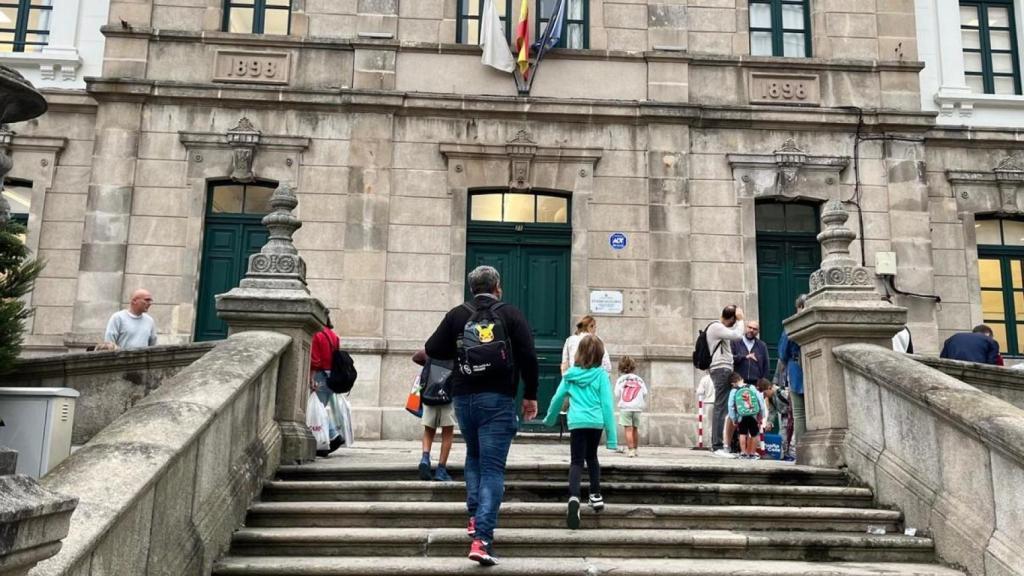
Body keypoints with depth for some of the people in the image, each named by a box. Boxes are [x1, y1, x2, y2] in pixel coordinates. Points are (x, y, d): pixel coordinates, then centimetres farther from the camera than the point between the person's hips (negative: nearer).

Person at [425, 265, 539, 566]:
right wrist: (530, 395, 3)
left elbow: (433, 349, 2)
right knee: (492, 468, -2)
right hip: (498, 399, -3)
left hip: (463, 397, 3)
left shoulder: (457, 314, 4)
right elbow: (528, 357, -5)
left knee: (474, 457, 25)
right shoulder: (511, 314, 0)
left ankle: (475, 517, 21)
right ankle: (482, 538, -10)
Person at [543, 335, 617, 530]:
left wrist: (550, 418, 29)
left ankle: (574, 497, -24)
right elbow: (607, 404, -4)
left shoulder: (570, 374, 4)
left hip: (577, 422, 0)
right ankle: (596, 495, 28)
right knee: (591, 457, 24)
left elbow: (557, 398, 10)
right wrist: (612, 436, 0)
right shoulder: (601, 375, -2)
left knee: (576, 462, 0)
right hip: (596, 422, 0)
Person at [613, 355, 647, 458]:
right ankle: (635, 449, 23)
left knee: (628, 429, -5)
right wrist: (643, 404, 17)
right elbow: (645, 393, 3)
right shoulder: (639, 380, 12)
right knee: (635, 428, 14)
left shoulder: (620, 379, 5)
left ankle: (631, 450, -14)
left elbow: (617, 394, -3)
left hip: (625, 407, -3)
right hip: (637, 407, 3)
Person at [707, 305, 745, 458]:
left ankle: (716, 444, 11)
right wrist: (740, 319, -8)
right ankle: (717, 446, -15)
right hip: (721, 370, -11)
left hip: (723, 370, 11)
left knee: (721, 408, 9)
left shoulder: (720, 327, 22)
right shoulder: (716, 327, -10)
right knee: (721, 408, -13)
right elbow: (738, 336, -18)